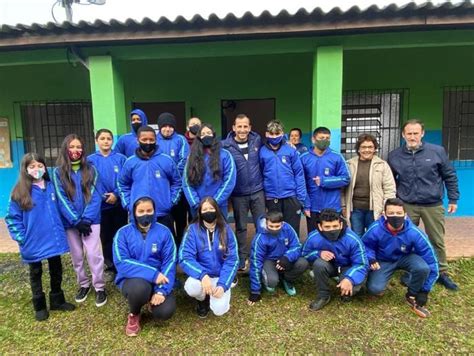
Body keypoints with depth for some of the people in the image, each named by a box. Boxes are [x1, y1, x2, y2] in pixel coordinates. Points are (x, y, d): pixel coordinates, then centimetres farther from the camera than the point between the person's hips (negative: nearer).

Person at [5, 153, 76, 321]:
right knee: (35, 274, 14)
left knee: (56, 270, 16)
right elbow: (12, 218, -6)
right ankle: (40, 307, 30)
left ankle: (57, 301, 33)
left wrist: (60, 231, 8)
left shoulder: (51, 187, 0)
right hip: (33, 243, -3)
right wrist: (21, 238, -12)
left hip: (54, 239, 3)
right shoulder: (19, 192, -11)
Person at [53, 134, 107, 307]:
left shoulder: (90, 169, 0)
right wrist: (76, 221, -12)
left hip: (91, 220, -1)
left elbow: (95, 196, -6)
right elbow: (62, 199, -6)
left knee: (94, 254, -5)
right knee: (77, 256, 13)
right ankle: (83, 284, 32)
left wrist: (86, 219, -15)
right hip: (70, 222, 2)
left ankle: (99, 287, 11)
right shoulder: (58, 172, 0)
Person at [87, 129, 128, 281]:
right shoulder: (90, 160, 1)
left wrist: (117, 195, -17)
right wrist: (101, 196, -13)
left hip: (119, 205, -1)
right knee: (106, 238, 12)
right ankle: (110, 267, 27)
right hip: (101, 206, 1)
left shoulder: (121, 158, -1)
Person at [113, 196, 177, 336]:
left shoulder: (164, 232, -5)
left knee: (165, 311, -23)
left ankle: (153, 299, 16)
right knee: (139, 288, -36)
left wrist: (162, 290, -22)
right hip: (132, 279, -1)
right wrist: (152, 274, -27)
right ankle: (134, 314, 2)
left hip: (158, 279, 1)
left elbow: (170, 262, -9)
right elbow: (122, 263, -18)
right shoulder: (123, 233, -6)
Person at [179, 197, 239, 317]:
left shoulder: (226, 230, -7)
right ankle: (203, 299, 7)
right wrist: (202, 275, -32)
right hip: (201, 274, 0)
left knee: (219, 309, -21)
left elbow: (232, 260, -8)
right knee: (192, 287, -32)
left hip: (221, 276, 0)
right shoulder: (193, 230, -10)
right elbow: (185, 258, -16)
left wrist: (222, 285, -20)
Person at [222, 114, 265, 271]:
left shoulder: (257, 140, -1)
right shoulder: (226, 146, -10)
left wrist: (264, 181, 8)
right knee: (241, 227, 12)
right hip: (238, 194, -2)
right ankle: (242, 259, 27)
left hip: (258, 191, 2)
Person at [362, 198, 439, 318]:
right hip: (383, 261, -1)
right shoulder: (376, 229, -27)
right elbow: (365, 245, -5)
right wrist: (370, 259, -28)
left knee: (423, 267, -33)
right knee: (374, 289, -24)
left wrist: (425, 290, -17)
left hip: (405, 258, 1)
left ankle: (412, 296, -3)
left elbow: (430, 261, -21)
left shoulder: (413, 232, -28)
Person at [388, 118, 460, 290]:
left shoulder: (437, 151, -5)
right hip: (406, 206, 1)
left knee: (437, 241, 11)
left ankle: (442, 273, 28)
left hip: (433, 205, -1)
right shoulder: (394, 155, -1)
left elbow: (450, 176, 3)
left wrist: (453, 199, 3)